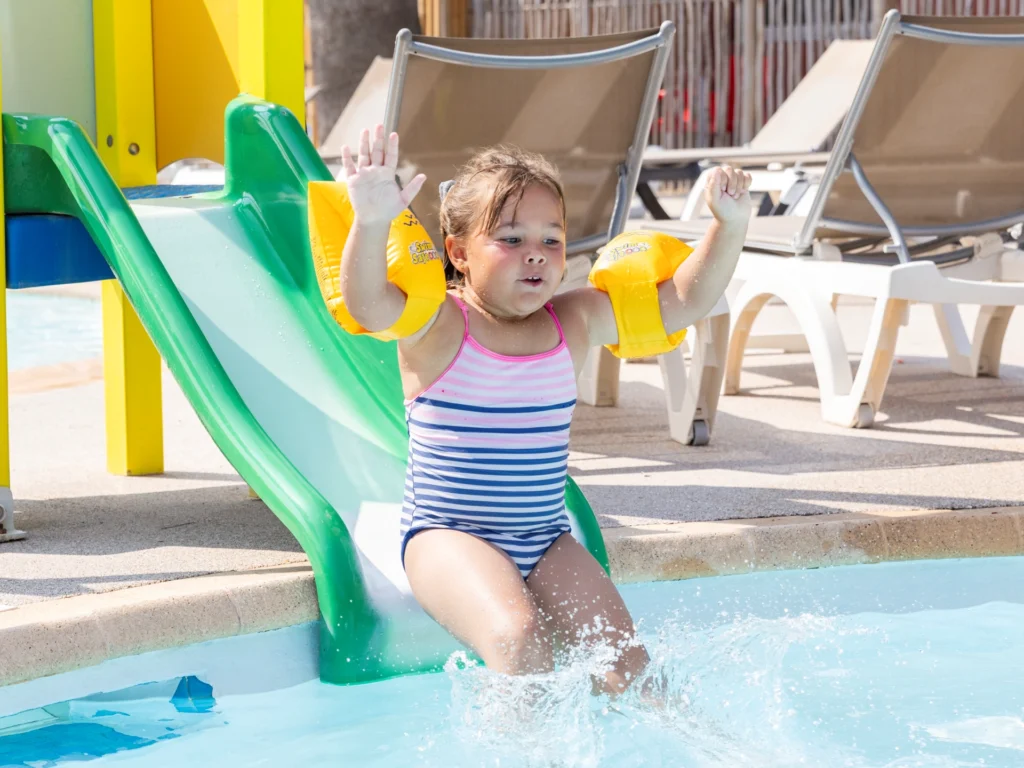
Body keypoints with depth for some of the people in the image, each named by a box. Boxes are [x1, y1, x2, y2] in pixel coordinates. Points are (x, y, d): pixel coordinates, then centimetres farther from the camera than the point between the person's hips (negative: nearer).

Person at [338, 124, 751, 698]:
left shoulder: (576, 322, 5)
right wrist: (372, 223, -51)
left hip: (546, 541, 5)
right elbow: (367, 301, -32)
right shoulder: (436, 327, -10)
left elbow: (686, 301, 8)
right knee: (518, 639, -32)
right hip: (448, 538, -5)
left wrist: (730, 227, -7)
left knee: (625, 664, -9)